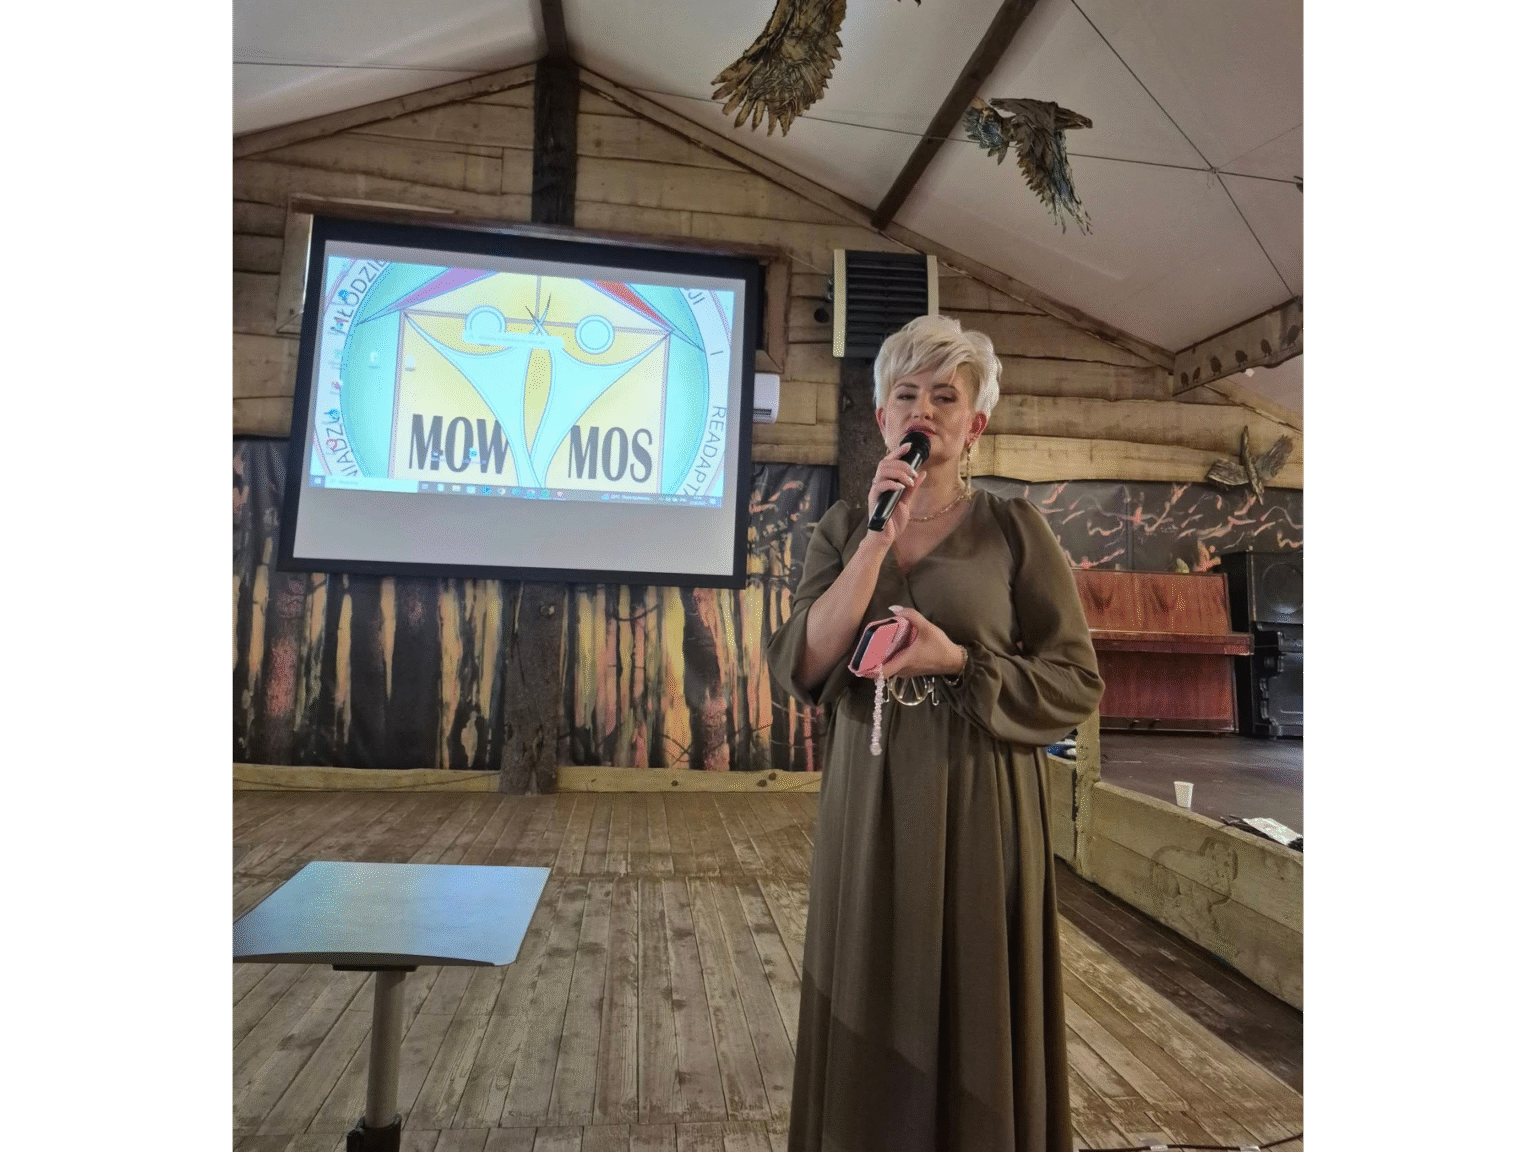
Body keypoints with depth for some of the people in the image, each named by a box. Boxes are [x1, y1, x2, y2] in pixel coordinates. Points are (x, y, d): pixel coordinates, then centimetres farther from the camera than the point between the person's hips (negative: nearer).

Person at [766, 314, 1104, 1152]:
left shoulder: (1013, 529, -3)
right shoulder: (843, 529, 3)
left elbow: (1076, 682, -4)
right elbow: (797, 668, -10)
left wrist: (958, 663, -19)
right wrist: (879, 539, -16)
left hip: (978, 808, -2)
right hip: (867, 805, 3)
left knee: (973, 1018, 11)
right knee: (869, 1020, 15)